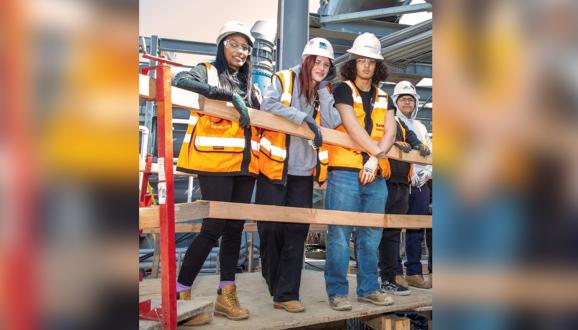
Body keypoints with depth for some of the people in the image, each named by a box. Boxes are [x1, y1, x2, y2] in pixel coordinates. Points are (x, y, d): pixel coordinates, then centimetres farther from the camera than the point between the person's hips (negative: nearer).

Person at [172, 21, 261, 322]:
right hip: (215, 161, -6)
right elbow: (179, 80, -18)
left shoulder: (251, 87, 21)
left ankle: (226, 296, 14)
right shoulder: (206, 72, 4)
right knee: (214, 227, -9)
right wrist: (230, 96, -23)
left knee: (234, 228, 6)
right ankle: (181, 291, 5)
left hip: (245, 164, 6)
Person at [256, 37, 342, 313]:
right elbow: (268, 105, -19)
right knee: (271, 228, 2)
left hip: (304, 171, 4)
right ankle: (274, 284, 25)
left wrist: (323, 88, -6)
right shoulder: (283, 80, -1)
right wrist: (305, 118, -24)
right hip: (274, 167, -3)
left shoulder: (325, 92, 11)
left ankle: (286, 294, 8)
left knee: (297, 231, 1)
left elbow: (330, 123, -4)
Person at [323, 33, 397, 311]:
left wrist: (375, 159, -12)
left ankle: (368, 288, 21)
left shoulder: (383, 98, 19)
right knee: (340, 233, -5)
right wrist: (377, 151, -10)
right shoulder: (343, 90, 4)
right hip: (345, 170, -5)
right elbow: (352, 126, -9)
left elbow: (390, 132, 5)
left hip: (376, 174, 5)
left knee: (371, 234, 10)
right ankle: (337, 291, 4)